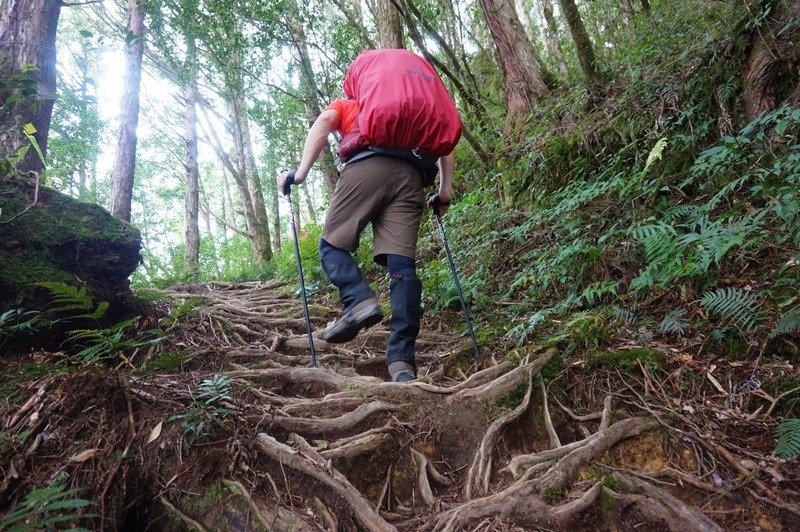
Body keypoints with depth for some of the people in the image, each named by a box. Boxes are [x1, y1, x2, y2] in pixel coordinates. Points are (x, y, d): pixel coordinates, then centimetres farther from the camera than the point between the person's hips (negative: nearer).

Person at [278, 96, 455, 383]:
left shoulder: (343, 106, 32)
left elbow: (323, 121, 9)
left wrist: (300, 173, 1)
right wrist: (444, 192, 25)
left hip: (366, 168, -3)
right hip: (410, 174, 3)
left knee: (332, 244, 8)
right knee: (402, 266, -7)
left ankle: (359, 301, -20)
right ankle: (402, 360, -16)